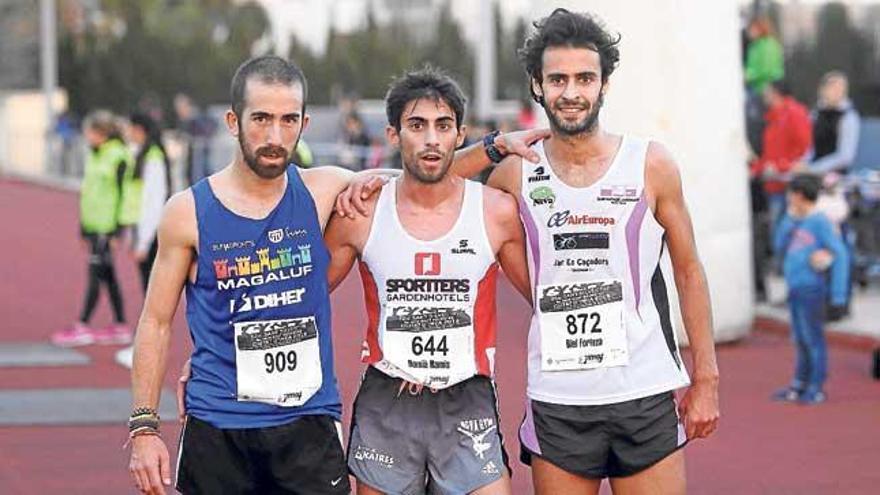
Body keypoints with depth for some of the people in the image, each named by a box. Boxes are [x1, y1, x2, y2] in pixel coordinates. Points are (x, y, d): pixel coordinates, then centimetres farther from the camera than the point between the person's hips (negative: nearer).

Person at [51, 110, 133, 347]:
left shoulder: (118, 157, -12)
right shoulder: (94, 156, 14)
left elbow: (123, 194, -14)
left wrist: (117, 230, -17)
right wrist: (83, 227, 20)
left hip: (106, 227, -9)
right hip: (93, 226, 9)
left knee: (96, 274, -6)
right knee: (107, 276, 10)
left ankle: (82, 327, -4)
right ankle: (120, 327, 16)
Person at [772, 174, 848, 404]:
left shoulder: (820, 222, -11)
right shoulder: (796, 221, 14)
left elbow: (840, 254, -13)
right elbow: (780, 246, 15)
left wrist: (838, 296, -15)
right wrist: (790, 219, 6)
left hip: (811, 289, -8)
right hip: (795, 290, 8)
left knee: (813, 339, -3)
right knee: (800, 340, 15)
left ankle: (817, 388, 2)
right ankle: (799, 385, 23)